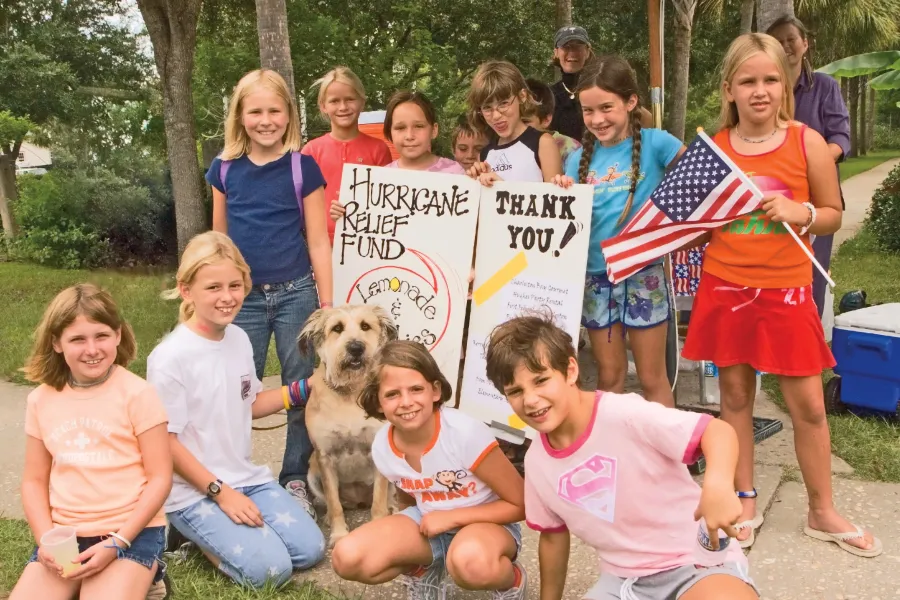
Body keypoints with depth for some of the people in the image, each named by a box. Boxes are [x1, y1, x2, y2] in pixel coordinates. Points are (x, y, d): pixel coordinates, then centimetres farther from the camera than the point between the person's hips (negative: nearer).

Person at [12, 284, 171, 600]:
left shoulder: (137, 394, -8)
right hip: (64, 535, 4)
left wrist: (116, 544, -14)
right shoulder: (41, 400, 5)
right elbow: (34, 480, 11)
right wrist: (46, 539, -5)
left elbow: (160, 477, -8)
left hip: (132, 531, -4)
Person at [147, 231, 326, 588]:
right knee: (270, 569, -18)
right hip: (193, 491, -7)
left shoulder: (240, 339, 2)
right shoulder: (169, 357, -19)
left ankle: (213, 532, 16)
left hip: (246, 477, 7)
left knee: (310, 550, -1)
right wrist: (220, 491, -16)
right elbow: (165, 442, -16)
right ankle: (191, 534, 6)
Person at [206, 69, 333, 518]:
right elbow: (219, 239, 12)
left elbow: (318, 241, -2)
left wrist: (327, 306, -4)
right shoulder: (224, 169, 4)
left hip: (295, 295, -2)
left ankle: (296, 480, 20)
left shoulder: (303, 167, -3)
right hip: (243, 298, 2)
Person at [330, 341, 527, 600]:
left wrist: (450, 517, -21)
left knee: (472, 563, -42)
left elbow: (521, 504, -19)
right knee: (347, 558, -19)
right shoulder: (382, 448, -12)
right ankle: (423, 571, 11)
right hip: (429, 522, 5)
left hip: (486, 523, -5)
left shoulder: (465, 433, -28)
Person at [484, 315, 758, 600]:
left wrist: (718, 483, -47)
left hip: (694, 560, -5)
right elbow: (553, 534, 15)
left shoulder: (624, 414, -20)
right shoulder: (536, 461, 1)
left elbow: (717, 429, -27)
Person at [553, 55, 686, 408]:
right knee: (609, 377, 14)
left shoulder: (653, 143, -7)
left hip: (643, 274, -3)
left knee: (652, 379, 7)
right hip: (595, 277, 3)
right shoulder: (578, 159, 3)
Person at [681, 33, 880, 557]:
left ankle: (823, 512, 25)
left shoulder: (807, 143, -4)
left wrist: (799, 212, -16)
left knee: (808, 404, 5)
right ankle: (746, 504, 27)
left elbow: (833, 216, 3)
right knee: (735, 395, 11)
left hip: (785, 290, -1)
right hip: (725, 288, 1)